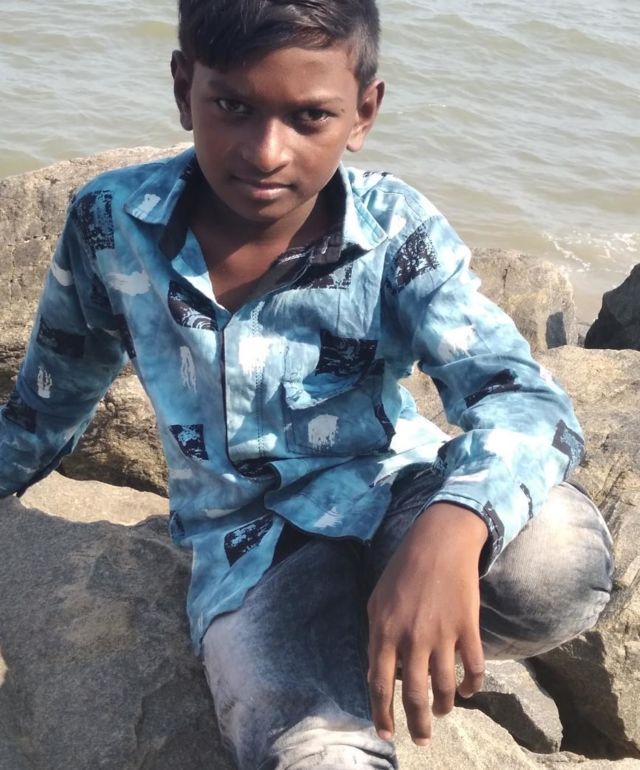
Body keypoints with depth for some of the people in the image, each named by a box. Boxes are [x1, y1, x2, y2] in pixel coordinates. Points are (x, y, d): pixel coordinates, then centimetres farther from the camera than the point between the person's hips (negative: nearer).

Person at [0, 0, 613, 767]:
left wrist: (450, 525, -48)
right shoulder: (111, 224, -10)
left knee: (563, 562, -32)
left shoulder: (396, 230, -14)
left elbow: (526, 395, -26)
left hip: (390, 497, 2)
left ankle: (380, 654, -2)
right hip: (251, 542, -2)